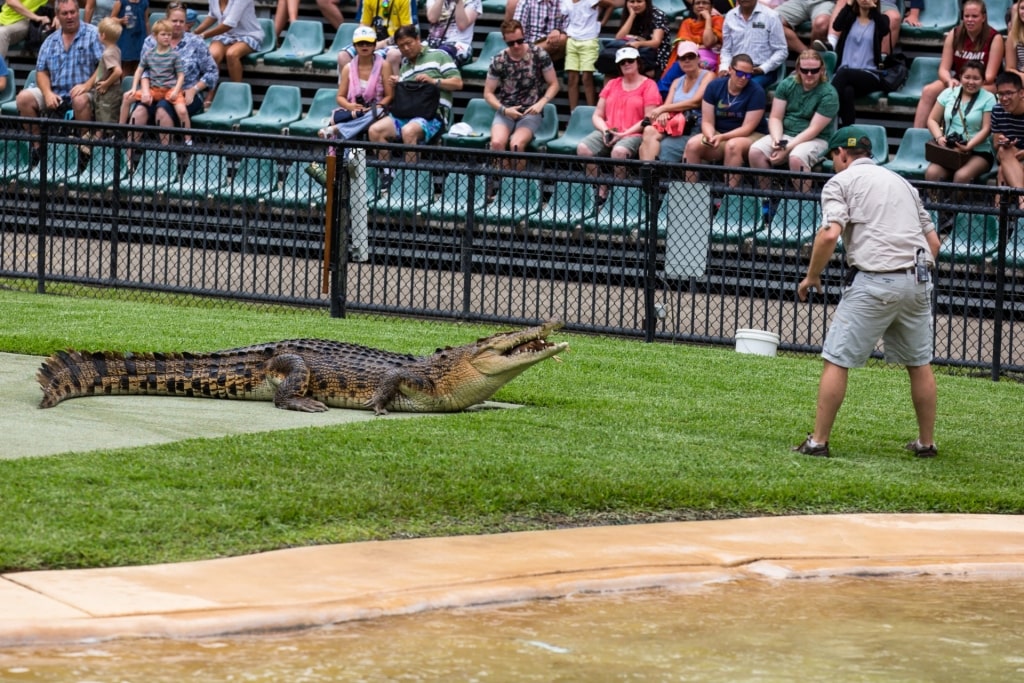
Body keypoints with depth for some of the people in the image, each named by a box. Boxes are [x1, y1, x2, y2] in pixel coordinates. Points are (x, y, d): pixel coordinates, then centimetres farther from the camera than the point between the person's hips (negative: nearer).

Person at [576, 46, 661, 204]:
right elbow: (597, 115, 18)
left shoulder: (648, 85, 5)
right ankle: (599, 190, -19)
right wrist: (605, 130, -4)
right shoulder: (612, 84, 22)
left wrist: (624, 134, -12)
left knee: (619, 151, -40)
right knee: (583, 148, -26)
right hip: (607, 133, 5)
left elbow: (649, 119, -4)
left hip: (633, 135, -5)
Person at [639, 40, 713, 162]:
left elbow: (696, 102, -8)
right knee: (649, 131, -27)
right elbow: (667, 104, 12)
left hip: (696, 128, -5)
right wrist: (663, 112, -14)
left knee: (665, 147, -32)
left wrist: (664, 108, -7)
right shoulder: (677, 82, 24)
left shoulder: (707, 76, 5)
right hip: (675, 127, 5)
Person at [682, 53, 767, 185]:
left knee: (733, 145, -38)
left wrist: (722, 137, -27)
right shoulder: (714, 86, 0)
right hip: (719, 134, 4)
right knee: (692, 144, -24)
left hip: (752, 136, -4)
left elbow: (747, 128, -14)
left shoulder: (756, 92, -10)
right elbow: (707, 122, 0)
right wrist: (710, 136, -24)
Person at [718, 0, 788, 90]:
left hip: (763, 72, -4)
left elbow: (781, 51, -2)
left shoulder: (770, 16, -4)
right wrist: (724, 68, -3)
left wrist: (762, 69, -15)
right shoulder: (730, 16, 8)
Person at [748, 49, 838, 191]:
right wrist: (777, 140, -16)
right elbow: (775, 117, 5)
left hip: (816, 139, -5)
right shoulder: (787, 85, 6)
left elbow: (814, 129, -14)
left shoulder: (828, 94, -9)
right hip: (785, 134, 5)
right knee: (755, 151, -24)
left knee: (796, 158, -39)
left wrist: (787, 148, -20)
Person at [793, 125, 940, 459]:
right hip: (918, 279, 6)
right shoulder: (902, 182, 23)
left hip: (874, 282, -6)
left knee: (837, 360, 0)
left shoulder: (840, 182, 5)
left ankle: (818, 442, -2)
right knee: (919, 363, 16)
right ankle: (926, 443, 22)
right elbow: (933, 240, 19)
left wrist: (811, 276, -1)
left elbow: (830, 233, -12)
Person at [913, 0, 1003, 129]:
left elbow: (989, 76, -15)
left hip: (986, 85, -4)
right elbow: (943, 69, -3)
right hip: (958, 81, 4)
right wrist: (949, 81, -27)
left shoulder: (994, 38, -12)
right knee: (928, 91, -22)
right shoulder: (954, 35, -1)